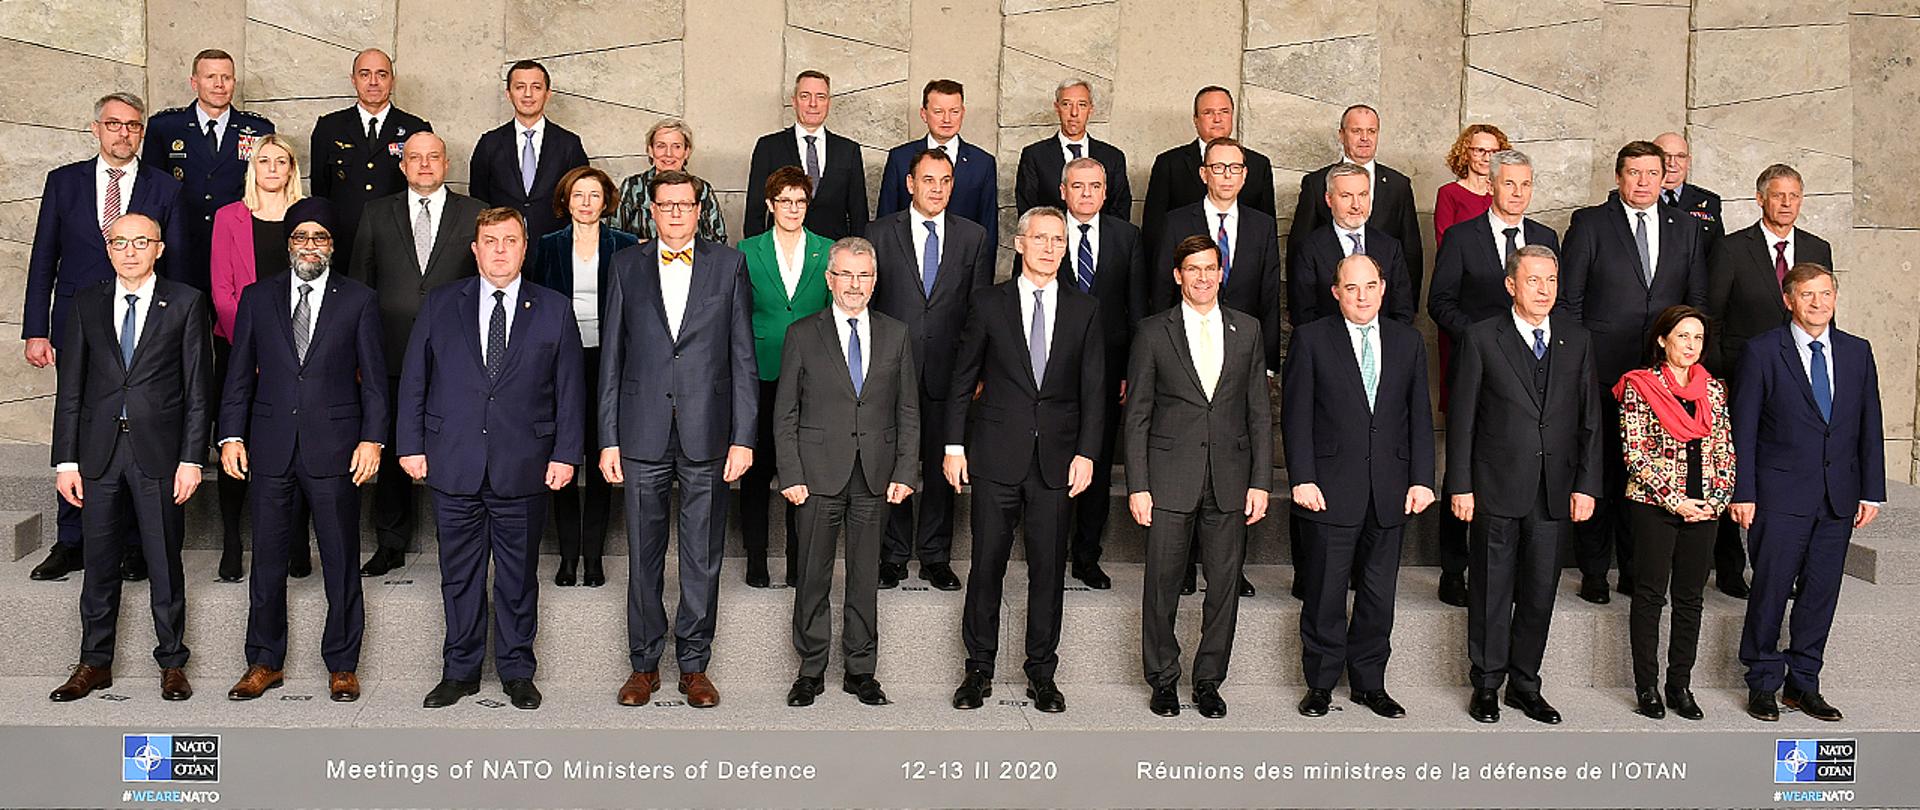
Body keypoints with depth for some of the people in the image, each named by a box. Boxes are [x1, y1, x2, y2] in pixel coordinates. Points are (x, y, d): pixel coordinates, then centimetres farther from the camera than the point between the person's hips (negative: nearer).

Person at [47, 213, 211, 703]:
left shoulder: (186, 302, 1)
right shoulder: (87, 303, 8)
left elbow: (198, 388, -1)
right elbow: (70, 388, 8)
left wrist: (191, 458, -7)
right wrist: (66, 460, 2)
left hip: (159, 452, -2)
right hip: (99, 451, 3)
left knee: (165, 562, 4)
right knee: (100, 563, 9)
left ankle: (172, 663, 16)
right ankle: (95, 664, 21)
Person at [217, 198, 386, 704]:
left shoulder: (358, 300, 4)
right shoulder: (257, 298, 9)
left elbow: (374, 378, 2)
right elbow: (239, 375, 9)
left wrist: (372, 438, -7)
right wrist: (231, 437, 1)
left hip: (334, 450, -2)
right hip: (271, 450, 2)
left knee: (341, 563, 4)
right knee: (267, 561, 9)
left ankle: (342, 665, 16)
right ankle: (264, 662, 23)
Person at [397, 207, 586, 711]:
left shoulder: (554, 310, 4)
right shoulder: (441, 304, 6)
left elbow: (570, 388, 3)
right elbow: (414, 379, 7)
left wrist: (565, 453, -3)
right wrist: (412, 444, 1)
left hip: (523, 468, -1)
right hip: (454, 464, 1)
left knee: (518, 576, 8)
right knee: (459, 575, 10)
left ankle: (516, 672, 22)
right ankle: (460, 671, 23)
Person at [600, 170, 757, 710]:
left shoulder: (728, 264, 5)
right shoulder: (626, 266, 7)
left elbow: (743, 357, 2)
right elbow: (611, 357, 7)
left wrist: (743, 437, -4)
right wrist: (608, 438, 1)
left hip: (707, 434, 0)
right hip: (643, 434, 1)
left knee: (703, 557, 6)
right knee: (643, 554, 8)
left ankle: (694, 665, 19)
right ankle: (644, 664, 21)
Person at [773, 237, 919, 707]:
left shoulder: (895, 335, 9)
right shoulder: (802, 335, 3)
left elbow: (908, 412, 8)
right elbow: (785, 415, 2)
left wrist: (905, 472, -1)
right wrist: (791, 475, -6)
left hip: (877, 475, 2)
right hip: (819, 474, -1)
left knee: (866, 576, 8)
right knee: (813, 576, 4)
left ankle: (861, 671, 19)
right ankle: (811, 671, 17)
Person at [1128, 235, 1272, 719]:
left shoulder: (1247, 330, 9)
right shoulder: (1154, 333, 2)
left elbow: (1260, 412, 8)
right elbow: (1137, 416, 1)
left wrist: (1261, 481, 1)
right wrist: (1137, 487, -5)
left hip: (1230, 479, 2)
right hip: (1171, 479, -2)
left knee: (1225, 582, 6)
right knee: (1162, 583, 4)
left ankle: (1208, 680, 21)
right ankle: (1163, 680, 20)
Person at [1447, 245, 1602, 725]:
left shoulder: (1577, 342, 9)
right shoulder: (1483, 339, -2)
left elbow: (1589, 420, 9)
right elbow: (1461, 418, -2)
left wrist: (1586, 485, 2)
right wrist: (1460, 485, -7)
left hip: (1555, 492, 3)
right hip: (1496, 488, -3)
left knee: (1540, 592, 9)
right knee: (1491, 591, 5)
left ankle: (1525, 685, 23)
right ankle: (1486, 685, 18)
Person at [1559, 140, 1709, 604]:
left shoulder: (1685, 230, 12)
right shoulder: (1589, 223, 2)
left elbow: (1697, 301, 14)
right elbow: (1568, 299, 0)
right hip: (1602, 371, -3)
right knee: (1600, 472, 1)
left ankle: (1636, 571, 17)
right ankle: (1594, 573, 11)